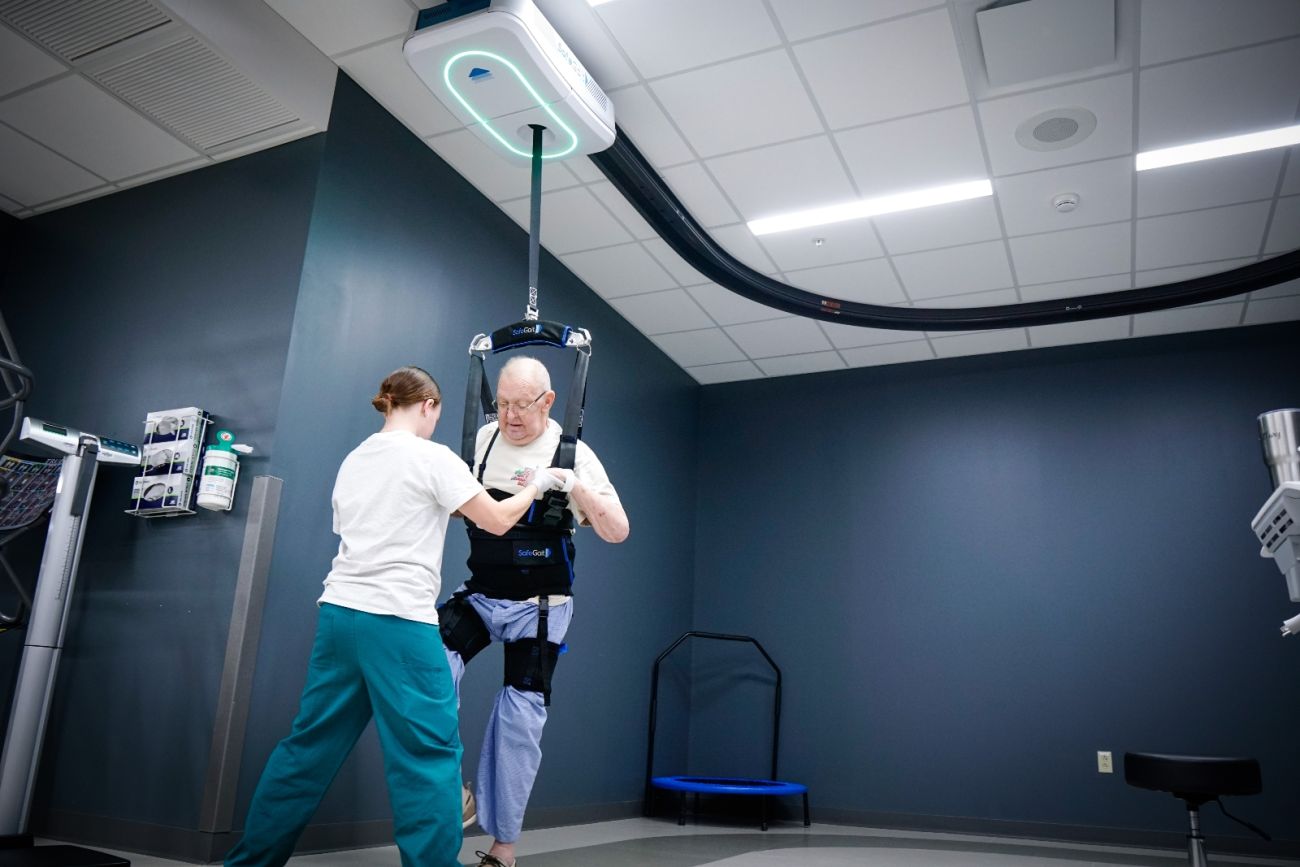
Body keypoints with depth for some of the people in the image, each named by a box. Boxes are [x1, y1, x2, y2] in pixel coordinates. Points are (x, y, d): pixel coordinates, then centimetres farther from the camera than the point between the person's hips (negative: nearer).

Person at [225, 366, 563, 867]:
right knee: (430, 754, 0)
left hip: (339, 611, 8)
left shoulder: (353, 461, 16)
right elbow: (497, 522, -2)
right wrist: (535, 486, 14)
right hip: (398, 620, -7)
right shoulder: (432, 457, -5)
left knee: (312, 745, 16)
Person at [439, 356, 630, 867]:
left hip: (537, 607, -3)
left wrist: (574, 486, -29)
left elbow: (617, 532, -14)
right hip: (480, 594, 3)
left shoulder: (573, 454, -10)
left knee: (520, 719, 2)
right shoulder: (482, 439, 0)